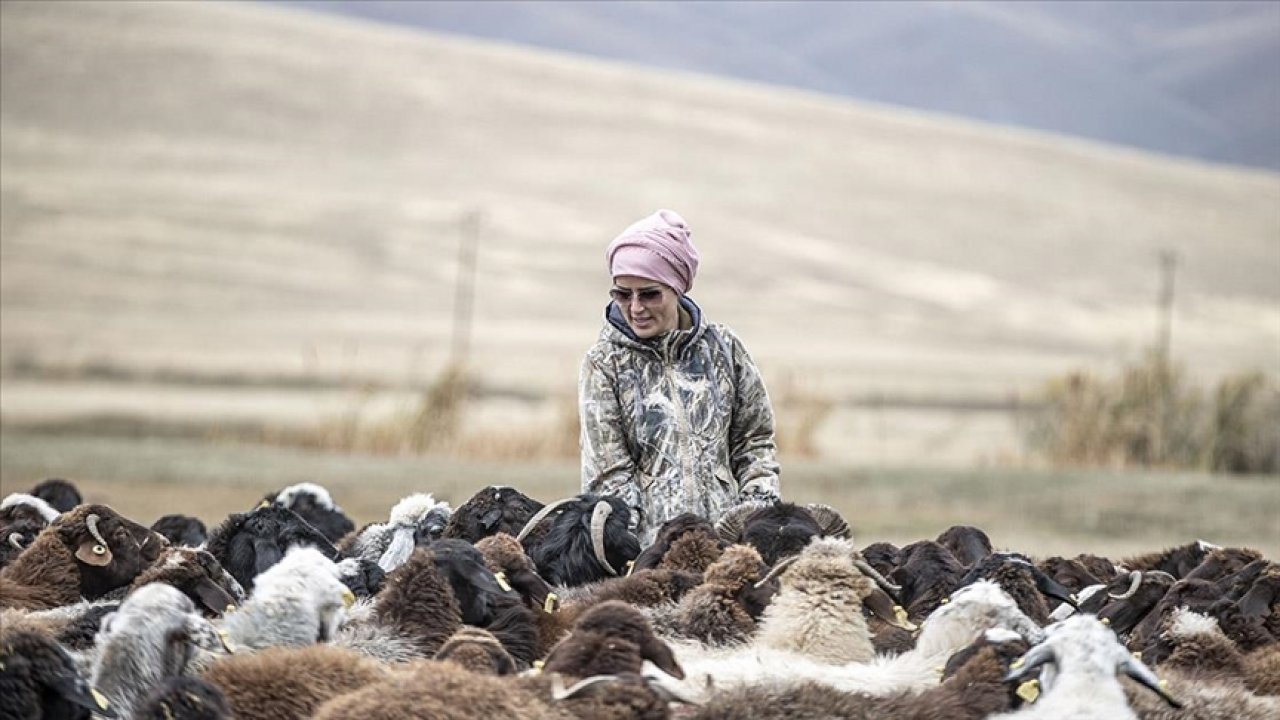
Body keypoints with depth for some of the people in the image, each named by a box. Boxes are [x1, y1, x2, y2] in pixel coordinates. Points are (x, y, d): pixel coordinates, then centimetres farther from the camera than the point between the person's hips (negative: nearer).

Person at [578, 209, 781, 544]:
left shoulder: (722, 349, 12)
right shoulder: (604, 364, 6)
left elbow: (754, 441, 18)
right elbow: (609, 475, 1)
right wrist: (631, 546, -10)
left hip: (725, 532, 2)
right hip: (651, 540, -2)